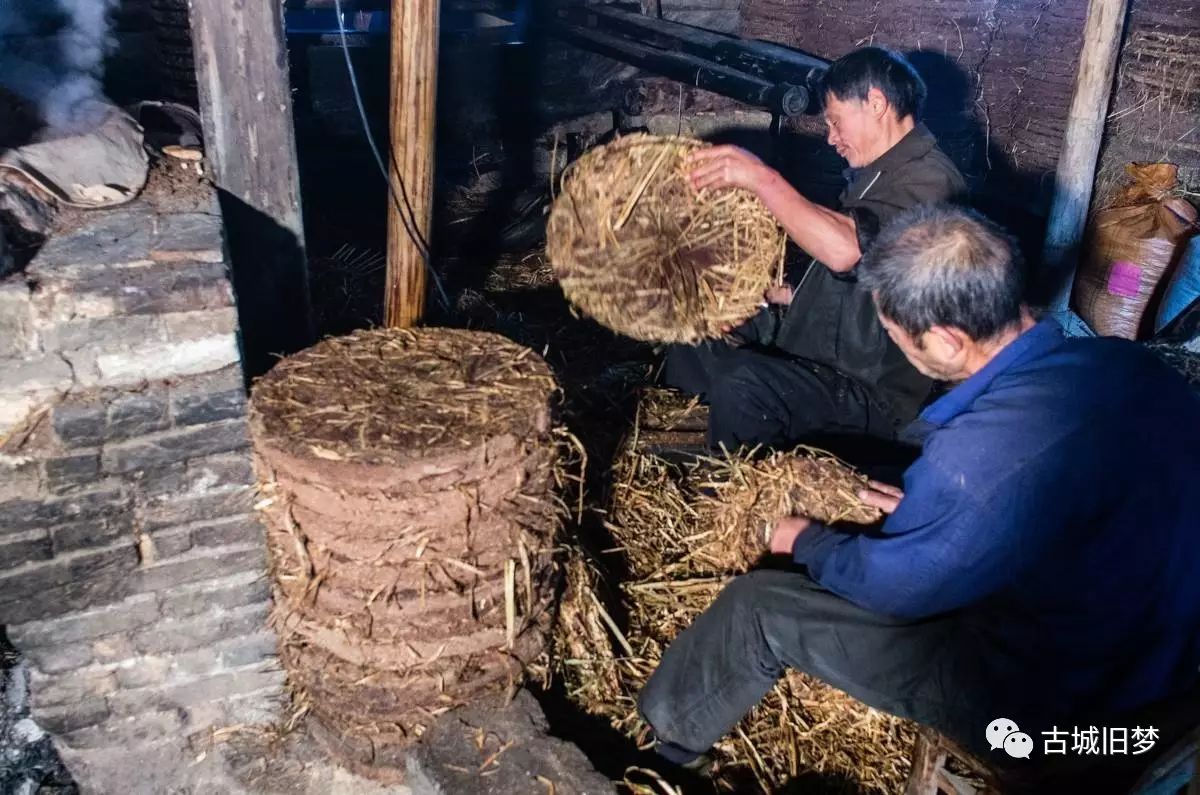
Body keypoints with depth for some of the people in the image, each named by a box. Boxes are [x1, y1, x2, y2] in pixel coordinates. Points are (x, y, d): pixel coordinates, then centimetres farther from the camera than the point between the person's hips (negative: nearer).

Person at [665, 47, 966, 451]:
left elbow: (844, 248, -36)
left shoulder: (928, 179, -18)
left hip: (871, 390, -10)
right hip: (816, 351, 11)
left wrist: (762, 178, -28)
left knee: (740, 388, -34)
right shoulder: (878, 172, 14)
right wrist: (787, 293, 9)